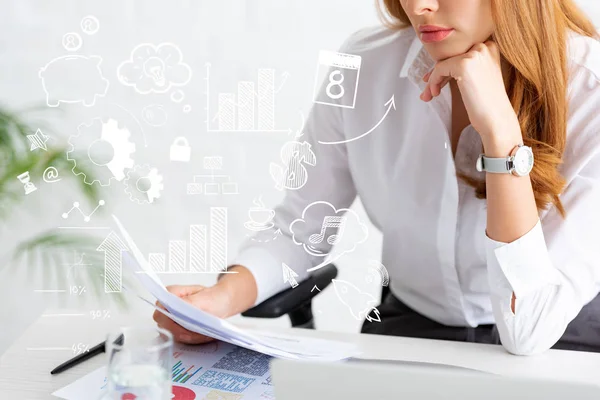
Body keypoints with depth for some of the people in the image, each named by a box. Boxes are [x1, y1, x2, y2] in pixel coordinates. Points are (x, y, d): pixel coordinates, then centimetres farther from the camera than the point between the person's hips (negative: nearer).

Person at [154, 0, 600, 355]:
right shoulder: (365, 65, -10)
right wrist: (225, 297, -21)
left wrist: (501, 131, -32)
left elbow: (530, 331, -26)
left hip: (556, 348, -1)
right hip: (410, 326, 2)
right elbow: (300, 227, -1)